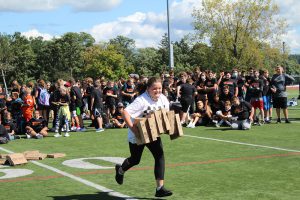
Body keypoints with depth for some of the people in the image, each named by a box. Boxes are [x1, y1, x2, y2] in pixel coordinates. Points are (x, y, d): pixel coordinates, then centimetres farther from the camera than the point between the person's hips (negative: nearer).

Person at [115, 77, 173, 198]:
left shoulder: (163, 99, -9)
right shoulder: (141, 100, -29)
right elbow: (125, 113, -37)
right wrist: (132, 128, -40)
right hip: (137, 134, -4)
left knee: (160, 156, -13)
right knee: (135, 160, 14)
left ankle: (160, 188, -11)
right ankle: (120, 170, 50)